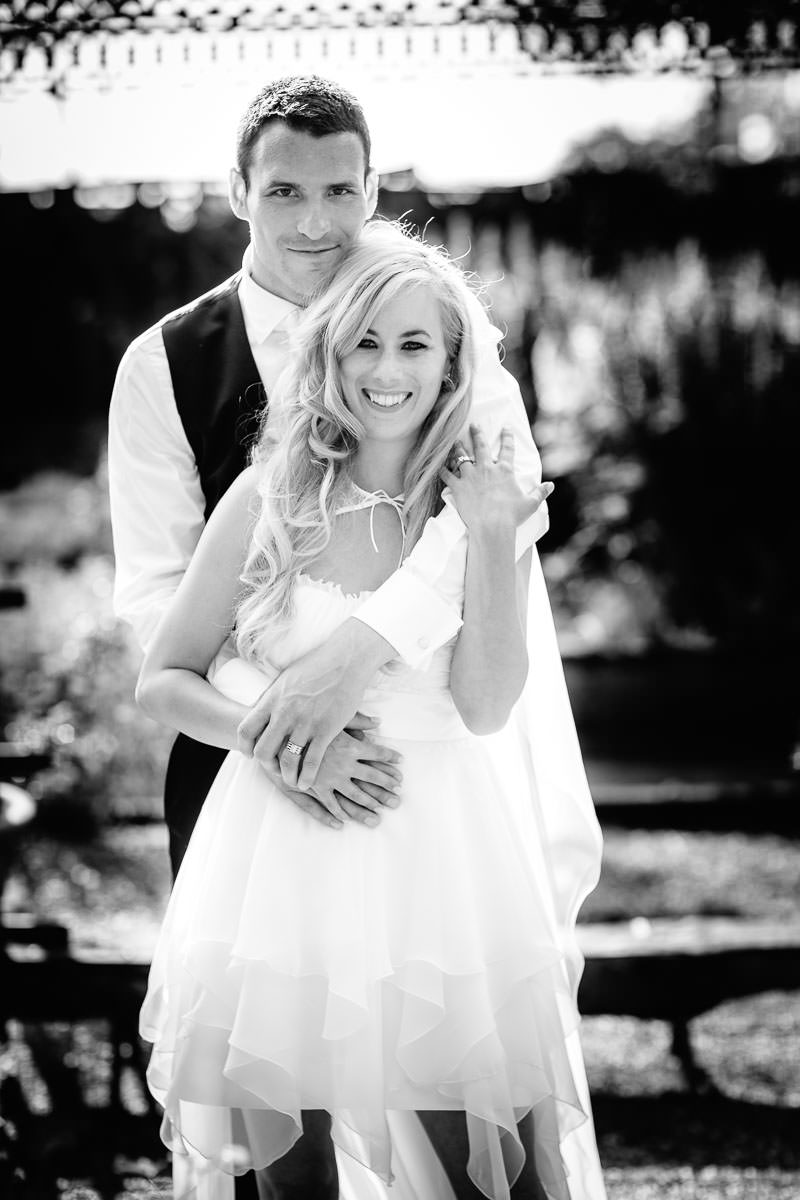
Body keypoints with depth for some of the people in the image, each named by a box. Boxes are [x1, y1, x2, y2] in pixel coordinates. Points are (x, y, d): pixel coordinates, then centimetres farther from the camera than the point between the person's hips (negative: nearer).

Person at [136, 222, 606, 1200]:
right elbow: (162, 681, 5)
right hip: (286, 852, 0)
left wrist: (492, 541, -15)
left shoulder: (485, 502, 2)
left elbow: (487, 706, -7)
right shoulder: (268, 499, -1)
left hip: (446, 846, 0)